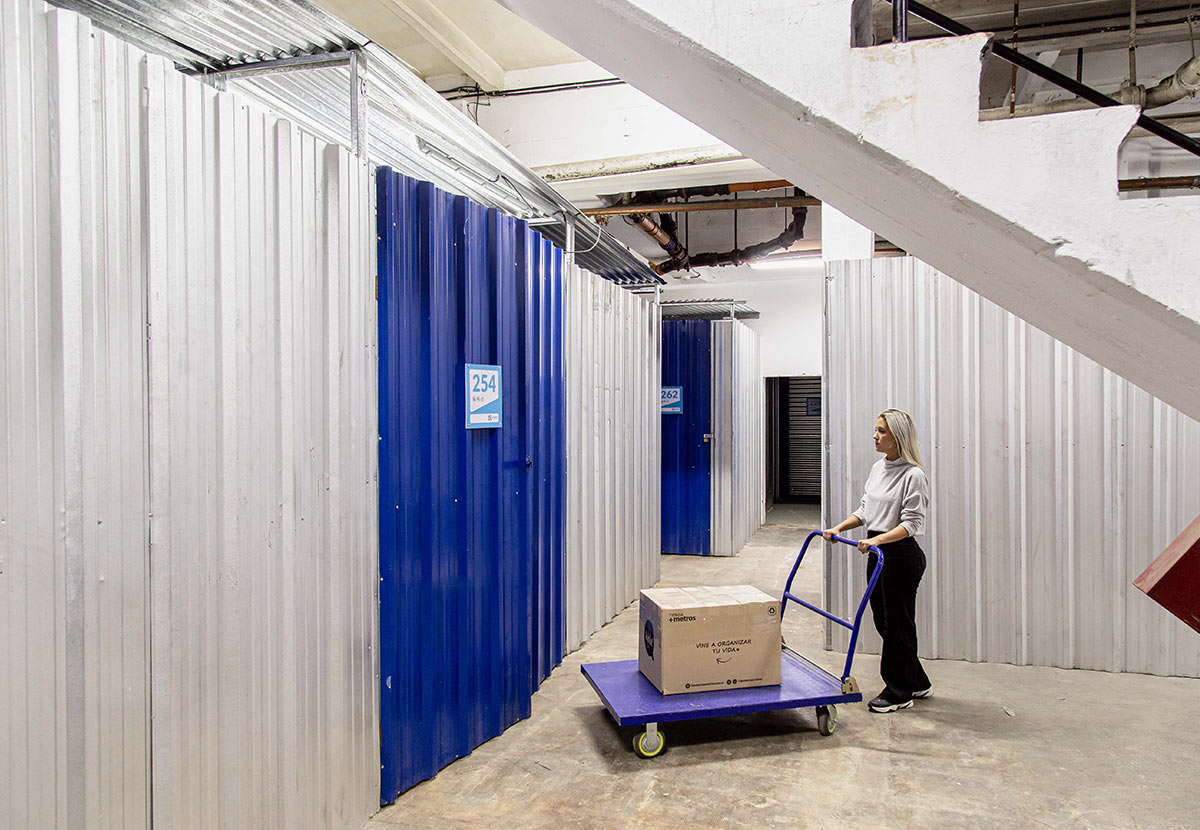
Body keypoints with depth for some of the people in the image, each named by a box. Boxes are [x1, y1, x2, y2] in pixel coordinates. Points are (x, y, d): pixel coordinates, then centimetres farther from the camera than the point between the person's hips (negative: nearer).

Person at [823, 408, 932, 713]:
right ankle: (918, 683, 31)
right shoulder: (879, 468, 10)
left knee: (897, 623, 2)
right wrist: (839, 528, 5)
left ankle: (899, 693, 17)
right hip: (877, 552, 9)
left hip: (901, 554, -9)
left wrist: (878, 540, -31)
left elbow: (912, 523, -20)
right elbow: (865, 509, 17)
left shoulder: (914, 476, -15)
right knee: (883, 620, 15)